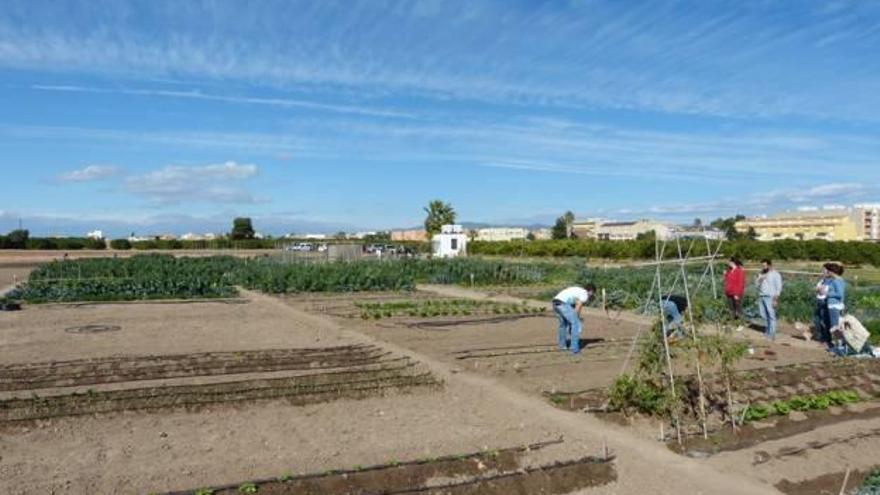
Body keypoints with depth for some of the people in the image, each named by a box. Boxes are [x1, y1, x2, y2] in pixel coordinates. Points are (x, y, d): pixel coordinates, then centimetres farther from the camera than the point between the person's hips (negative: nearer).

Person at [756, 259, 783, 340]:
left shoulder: (775, 274, -6)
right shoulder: (761, 274, 13)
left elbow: (779, 287, -9)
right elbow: (756, 284, 14)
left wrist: (776, 299, -14)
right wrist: (760, 279, -8)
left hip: (770, 298, -6)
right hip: (761, 297, 6)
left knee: (771, 315, -9)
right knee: (764, 315, 7)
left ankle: (772, 334, -8)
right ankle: (767, 331, 18)